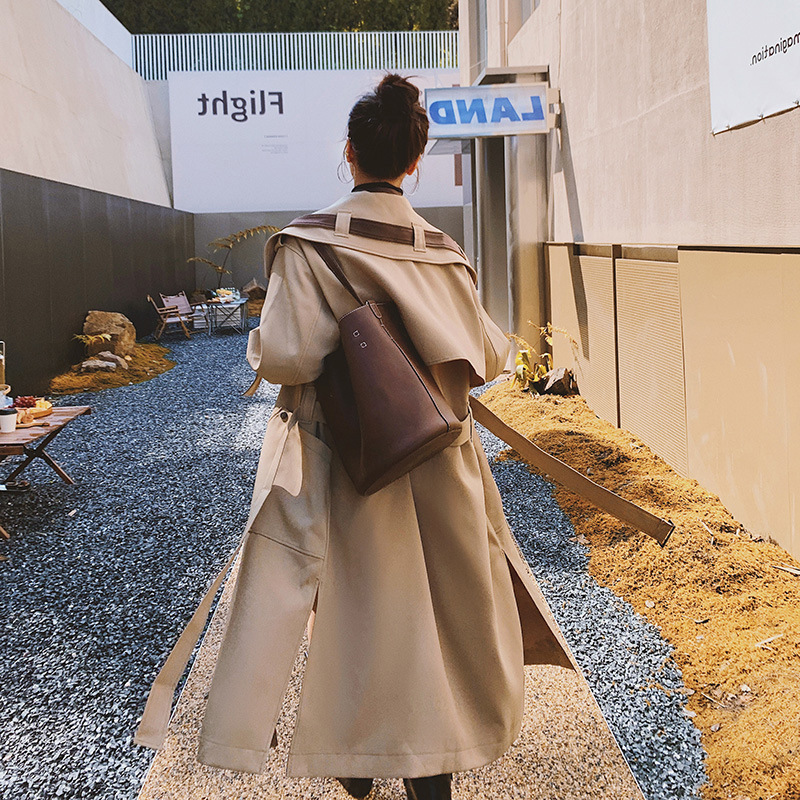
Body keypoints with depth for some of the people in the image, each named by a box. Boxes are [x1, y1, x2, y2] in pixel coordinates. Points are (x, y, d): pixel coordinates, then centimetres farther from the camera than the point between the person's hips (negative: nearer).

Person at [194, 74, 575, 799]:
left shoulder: (310, 244, -12)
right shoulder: (443, 253, -2)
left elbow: (288, 357, -20)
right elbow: (488, 357, 3)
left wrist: (259, 346, 2)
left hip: (344, 458, -2)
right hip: (435, 466, 2)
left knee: (355, 602, 14)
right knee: (432, 607, 12)